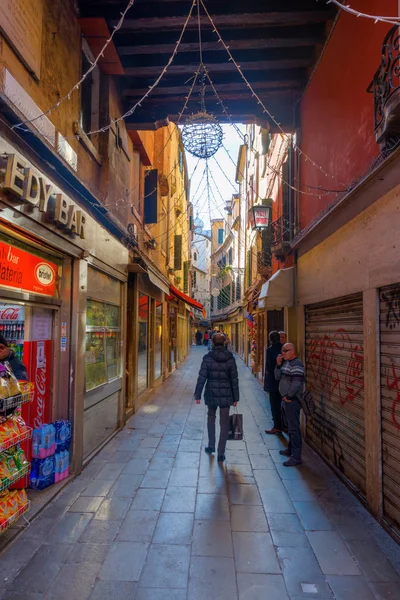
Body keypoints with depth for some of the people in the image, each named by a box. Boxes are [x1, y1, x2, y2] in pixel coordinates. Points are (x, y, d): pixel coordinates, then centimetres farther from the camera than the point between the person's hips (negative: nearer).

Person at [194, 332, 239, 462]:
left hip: (211, 393, 0)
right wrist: (235, 398, 6)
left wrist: (197, 395, 0)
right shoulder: (230, 358, -5)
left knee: (211, 416, 25)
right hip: (226, 394, 0)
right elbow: (234, 380, -2)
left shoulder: (208, 358, -10)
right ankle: (221, 453, 13)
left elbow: (202, 378, -9)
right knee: (224, 423, 9)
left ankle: (211, 445, 28)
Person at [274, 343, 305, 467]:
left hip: (292, 401, -10)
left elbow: (296, 383, -25)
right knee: (290, 426, 20)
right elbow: (278, 377, 13)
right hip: (286, 400, 10)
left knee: (294, 428, -4)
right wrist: (278, 365, 0)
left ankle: (296, 457, 2)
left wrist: (288, 396, -17)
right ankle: (290, 450, 33)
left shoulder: (296, 364, -18)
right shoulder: (286, 362, 12)